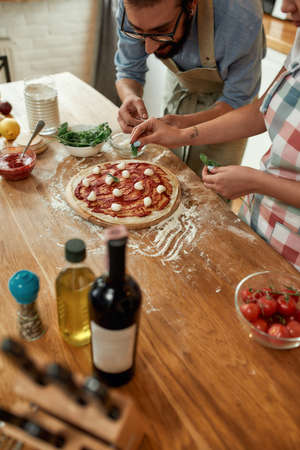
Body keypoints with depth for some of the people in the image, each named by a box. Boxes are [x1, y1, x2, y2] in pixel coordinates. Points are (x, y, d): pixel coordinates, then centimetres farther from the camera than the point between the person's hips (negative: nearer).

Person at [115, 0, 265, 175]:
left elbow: (237, 100, -27)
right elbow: (129, 72, -14)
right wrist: (130, 96, -37)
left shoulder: (242, 17, -39)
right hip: (179, 86, 4)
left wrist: (188, 123, -43)